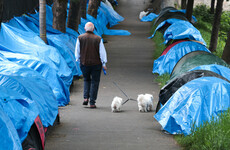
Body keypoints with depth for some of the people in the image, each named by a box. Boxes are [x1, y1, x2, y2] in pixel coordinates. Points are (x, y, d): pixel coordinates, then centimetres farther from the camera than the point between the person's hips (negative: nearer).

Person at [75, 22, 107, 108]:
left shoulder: (80, 38, -3)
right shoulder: (98, 39, -5)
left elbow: (77, 52, 3)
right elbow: (102, 52, -4)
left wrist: (78, 60, 16)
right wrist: (104, 63, 2)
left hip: (84, 63, 2)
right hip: (96, 63, -2)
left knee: (86, 80, 21)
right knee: (94, 82, 6)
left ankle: (86, 97, 4)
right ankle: (92, 103, 3)